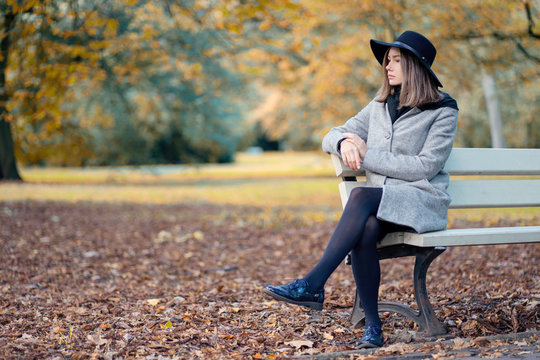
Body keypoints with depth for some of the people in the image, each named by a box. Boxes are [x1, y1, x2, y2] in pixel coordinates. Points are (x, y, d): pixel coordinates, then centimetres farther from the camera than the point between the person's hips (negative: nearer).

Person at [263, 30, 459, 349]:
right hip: (379, 203, 4)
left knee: (361, 195, -34)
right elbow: (330, 137, 19)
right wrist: (345, 141, -8)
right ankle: (373, 326, -28)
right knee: (365, 227, -34)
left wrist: (367, 155, -11)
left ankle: (313, 285, -37)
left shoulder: (443, 111, 0)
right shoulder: (380, 106, 17)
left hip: (422, 201, -4)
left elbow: (425, 167, -11)